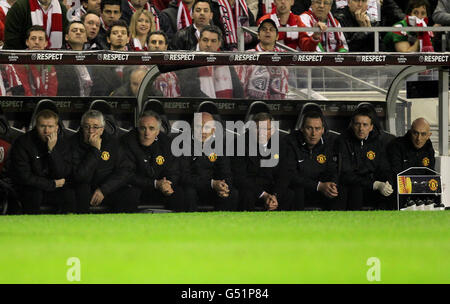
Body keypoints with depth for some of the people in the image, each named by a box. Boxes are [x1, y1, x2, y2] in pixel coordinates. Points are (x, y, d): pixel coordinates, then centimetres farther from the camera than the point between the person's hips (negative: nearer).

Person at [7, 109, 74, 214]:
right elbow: (24, 177, -18)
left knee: (68, 196, -22)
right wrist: (52, 184, -13)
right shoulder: (22, 143, -15)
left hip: (53, 189, 3)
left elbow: (62, 175, -13)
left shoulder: (62, 143, -4)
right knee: (34, 193, -34)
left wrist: (52, 150, -24)